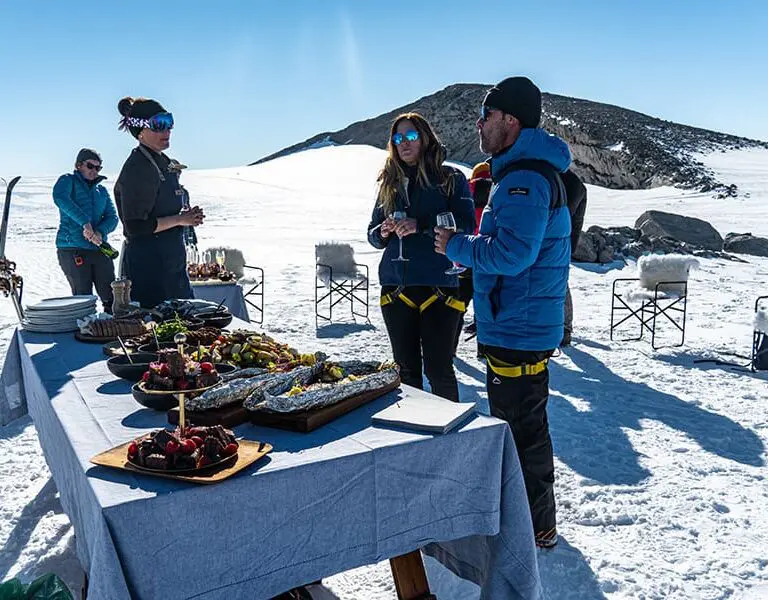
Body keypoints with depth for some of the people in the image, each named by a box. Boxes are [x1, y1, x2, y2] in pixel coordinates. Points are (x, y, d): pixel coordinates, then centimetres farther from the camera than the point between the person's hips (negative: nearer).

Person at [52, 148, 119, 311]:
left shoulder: (102, 190, 20)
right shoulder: (68, 180, 4)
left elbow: (112, 217, 9)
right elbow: (60, 198, -19)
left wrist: (101, 232, -13)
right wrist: (85, 222, -28)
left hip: (99, 248, 5)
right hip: (72, 249, -5)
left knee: (112, 298, 0)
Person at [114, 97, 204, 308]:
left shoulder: (164, 162, 13)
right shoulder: (138, 168, -15)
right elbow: (135, 227, -20)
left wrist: (187, 217, 5)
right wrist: (180, 219, -15)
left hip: (172, 262, 10)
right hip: (148, 262, -10)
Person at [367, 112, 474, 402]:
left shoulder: (451, 178, 2)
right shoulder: (390, 183, 15)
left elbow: (466, 225, -9)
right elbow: (373, 233, 18)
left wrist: (421, 225, -20)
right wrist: (383, 232, -5)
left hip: (437, 286, -4)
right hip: (395, 288, 4)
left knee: (438, 369, -1)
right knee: (406, 369, 12)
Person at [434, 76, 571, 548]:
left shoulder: (525, 178, -19)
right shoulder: (526, 171, 16)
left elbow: (510, 254, -27)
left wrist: (457, 247, -13)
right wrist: (468, 246, 10)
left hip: (519, 329, -11)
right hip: (515, 326, 11)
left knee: (524, 428, 1)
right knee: (511, 420, 22)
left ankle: (536, 527, 16)